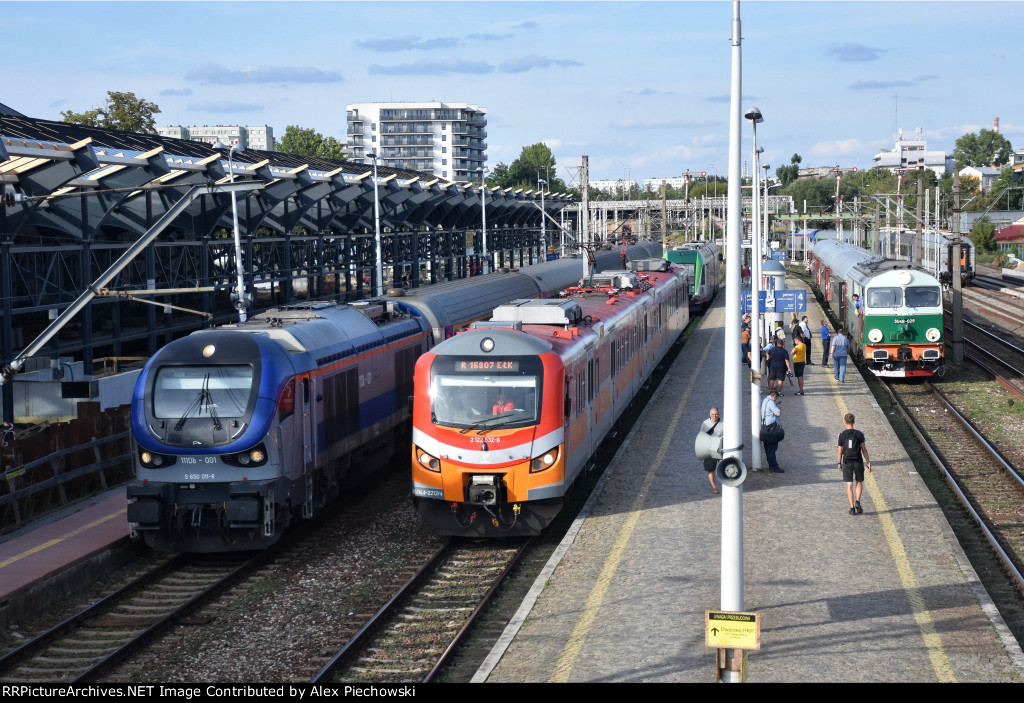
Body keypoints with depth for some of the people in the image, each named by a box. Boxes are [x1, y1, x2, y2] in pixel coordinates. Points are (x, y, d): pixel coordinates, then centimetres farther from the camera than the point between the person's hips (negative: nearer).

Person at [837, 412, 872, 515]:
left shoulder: (842, 435, -5)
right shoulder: (859, 434, -5)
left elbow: (840, 451, -1)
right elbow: (864, 449, -5)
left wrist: (839, 463, 11)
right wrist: (868, 462, 1)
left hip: (847, 462, 0)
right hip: (858, 462, 0)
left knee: (849, 485, 3)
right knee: (859, 483, 18)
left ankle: (852, 508, -2)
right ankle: (857, 501, -3)